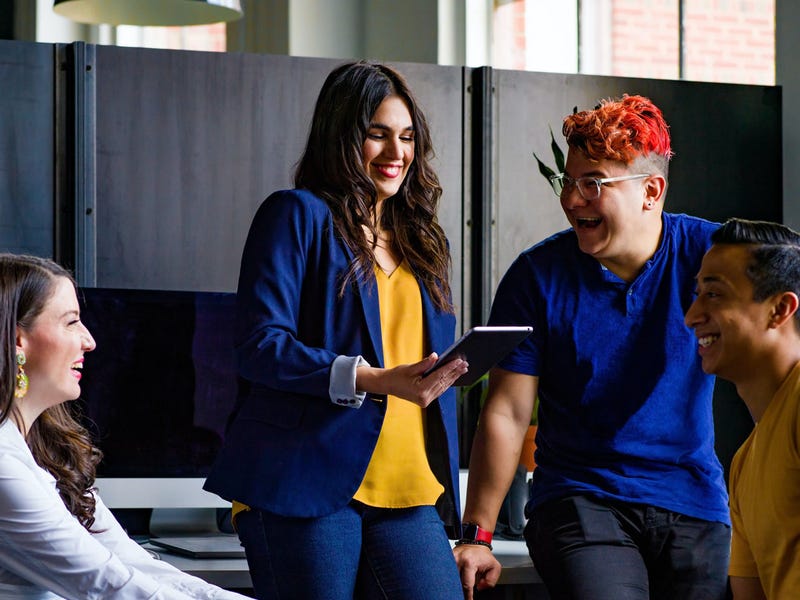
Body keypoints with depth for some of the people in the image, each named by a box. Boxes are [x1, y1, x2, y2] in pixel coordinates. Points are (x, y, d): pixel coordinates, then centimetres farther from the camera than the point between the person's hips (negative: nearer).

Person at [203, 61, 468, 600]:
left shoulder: (419, 239, 22)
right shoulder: (298, 216, 3)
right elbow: (261, 346, -9)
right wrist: (371, 381, -20)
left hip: (408, 495, 5)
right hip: (304, 488, -5)